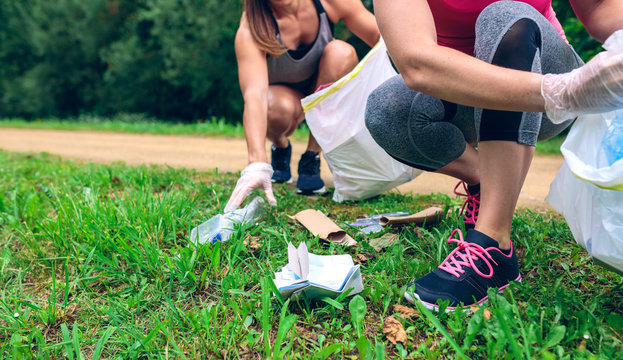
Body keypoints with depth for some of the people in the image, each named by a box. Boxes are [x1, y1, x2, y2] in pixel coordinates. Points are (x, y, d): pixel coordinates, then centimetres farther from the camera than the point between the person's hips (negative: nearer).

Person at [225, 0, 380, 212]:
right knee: (278, 108, -38)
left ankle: (311, 157, -19)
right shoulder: (251, 29, -31)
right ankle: (280, 147, 2)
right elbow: (254, 95, -44)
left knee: (342, 52, -29)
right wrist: (257, 164, -56)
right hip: (280, 93, -2)